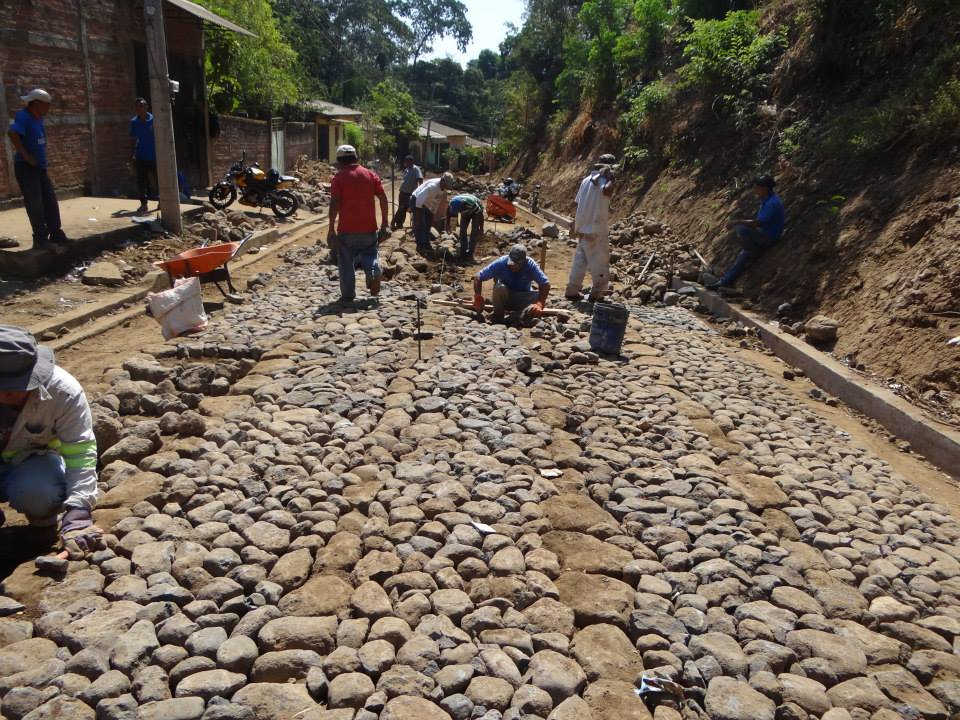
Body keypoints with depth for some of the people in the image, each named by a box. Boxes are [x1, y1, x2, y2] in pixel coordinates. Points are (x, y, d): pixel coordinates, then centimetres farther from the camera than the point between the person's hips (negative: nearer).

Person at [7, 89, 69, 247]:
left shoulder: (38, 118, 11)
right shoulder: (23, 117, -15)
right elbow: (12, 133, -32)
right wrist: (25, 155, -27)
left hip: (40, 167, 8)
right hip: (26, 168, -8)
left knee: (50, 201, 9)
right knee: (35, 204, -5)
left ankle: (56, 234, 16)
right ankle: (40, 239, 1)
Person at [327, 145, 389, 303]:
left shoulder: (339, 177, -3)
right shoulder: (371, 175, 6)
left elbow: (334, 204, -10)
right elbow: (383, 199, 1)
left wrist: (331, 229, -7)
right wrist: (384, 224, 5)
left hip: (347, 229, -2)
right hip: (369, 228, 2)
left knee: (346, 262, 9)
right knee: (370, 254, 18)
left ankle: (348, 295, 10)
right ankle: (373, 273, -11)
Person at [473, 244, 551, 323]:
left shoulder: (530, 265, -23)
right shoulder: (500, 263, -24)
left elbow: (545, 284, -29)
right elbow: (478, 277, -22)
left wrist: (539, 304, -44)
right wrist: (478, 297, -36)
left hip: (523, 298, 0)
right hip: (504, 299, 0)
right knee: (500, 287, -32)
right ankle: (497, 320, -14)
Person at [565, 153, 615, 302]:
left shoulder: (587, 180, 12)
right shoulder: (602, 180, -13)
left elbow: (579, 203, 16)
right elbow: (607, 191, -39)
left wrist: (577, 227, 23)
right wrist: (611, 178, -21)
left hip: (583, 229, 8)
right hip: (597, 231, -8)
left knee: (580, 261, 14)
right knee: (600, 264, 2)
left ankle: (572, 290, 17)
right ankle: (597, 294, 6)